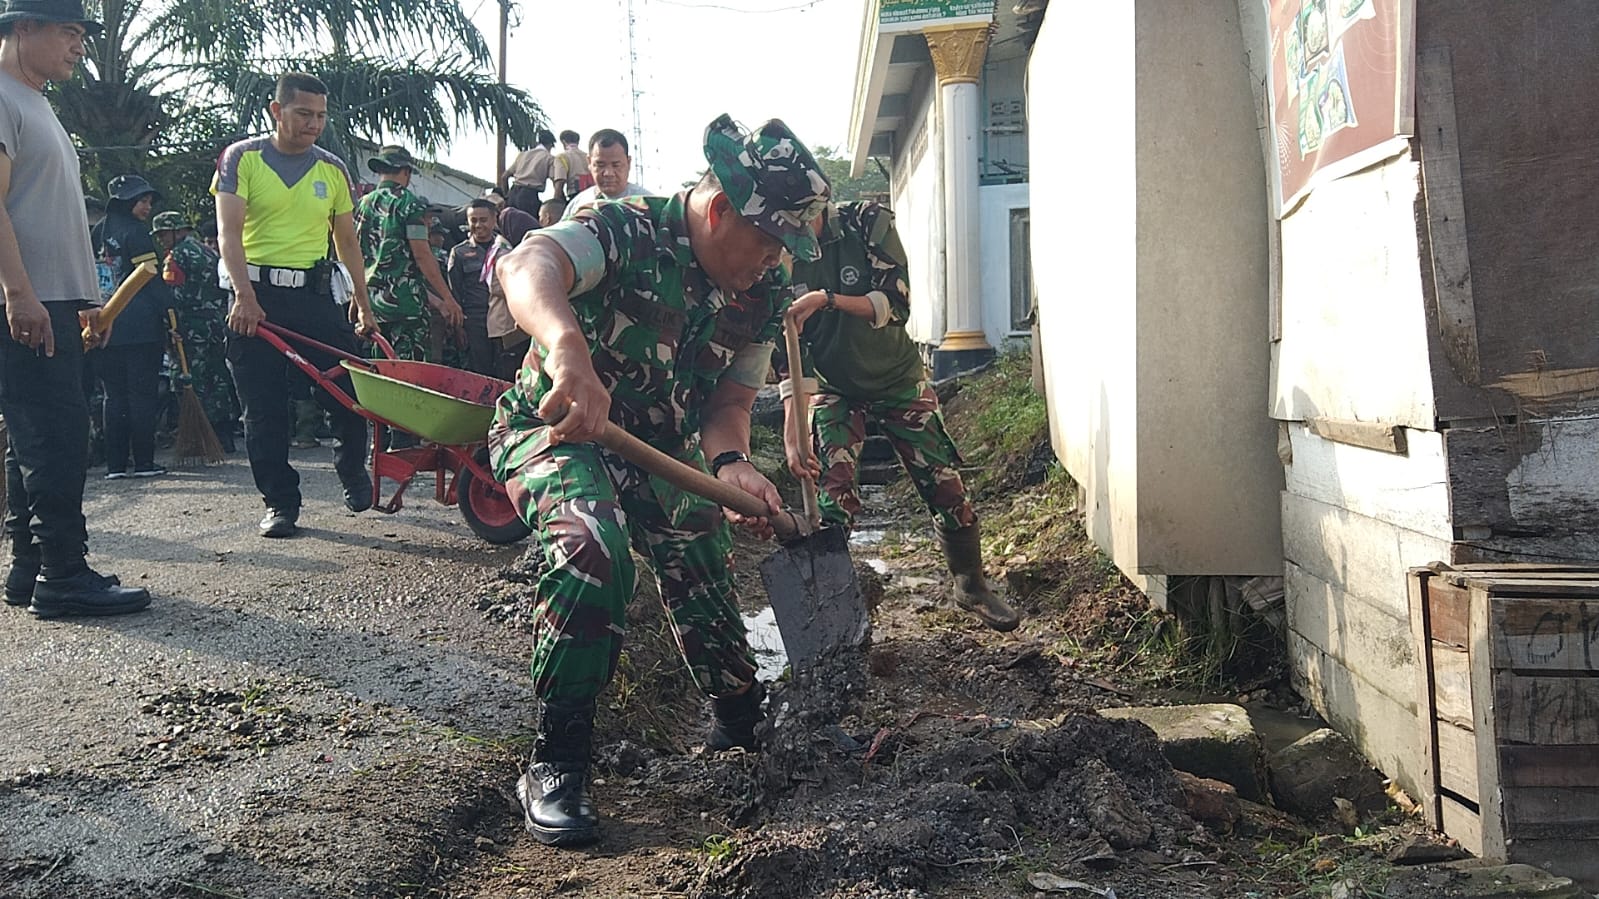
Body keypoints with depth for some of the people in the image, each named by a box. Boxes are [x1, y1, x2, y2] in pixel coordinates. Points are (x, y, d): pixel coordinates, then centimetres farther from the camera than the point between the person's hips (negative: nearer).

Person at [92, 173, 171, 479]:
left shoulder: (99, 232, 15)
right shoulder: (135, 232, -6)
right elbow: (152, 277, -12)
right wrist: (170, 313, -11)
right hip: (141, 325, -6)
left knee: (114, 395, 8)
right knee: (143, 393, -2)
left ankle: (115, 464, 7)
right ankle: (144, 462, -2)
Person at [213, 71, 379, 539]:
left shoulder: (332, 170, 11)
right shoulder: (242, 158, 1)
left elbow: (347, 241, 19)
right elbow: (229, 231, -9)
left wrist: (362, 300, 15)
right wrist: (244, 294, -21)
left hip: (315, 294, 2)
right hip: (257, 294, -2)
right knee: (263, 408, 0)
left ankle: (352, 470, 25)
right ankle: (280, 503, 10)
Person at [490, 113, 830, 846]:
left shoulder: (763, 297, -5)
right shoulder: (625, 231, -25)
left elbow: (730, 402, -2)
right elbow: (526, 266, -45)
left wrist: (731, 463, -27)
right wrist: (569, 345, -68)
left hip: (665, 450, 6)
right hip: (558, 429, -6)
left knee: (707, 588, 1)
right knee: (594, 555, -33)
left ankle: (744, 728, 33)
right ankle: (555, 763, -18)